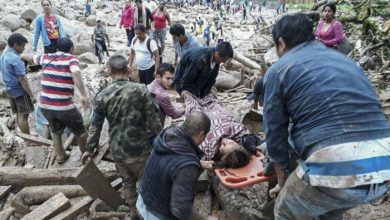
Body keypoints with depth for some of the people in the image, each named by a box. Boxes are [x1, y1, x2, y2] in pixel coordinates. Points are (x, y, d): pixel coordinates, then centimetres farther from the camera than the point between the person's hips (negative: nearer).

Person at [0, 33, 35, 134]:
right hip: (20, 91, -9)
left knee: (19, 115, 15)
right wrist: (31, 95, -18)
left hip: (10, 90, 9)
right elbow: (22, 79, -22)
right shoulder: (15, 59, -20)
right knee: (23, 116, -1)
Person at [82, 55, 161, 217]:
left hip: (117, 150, 4)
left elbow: (95, 126, 0)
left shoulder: (102, 96, -5)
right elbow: (153, 120, -12)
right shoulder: (140, 89, -14)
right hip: (139, 148, -3)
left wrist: (90, 149, 14)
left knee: (127, 181, 24)